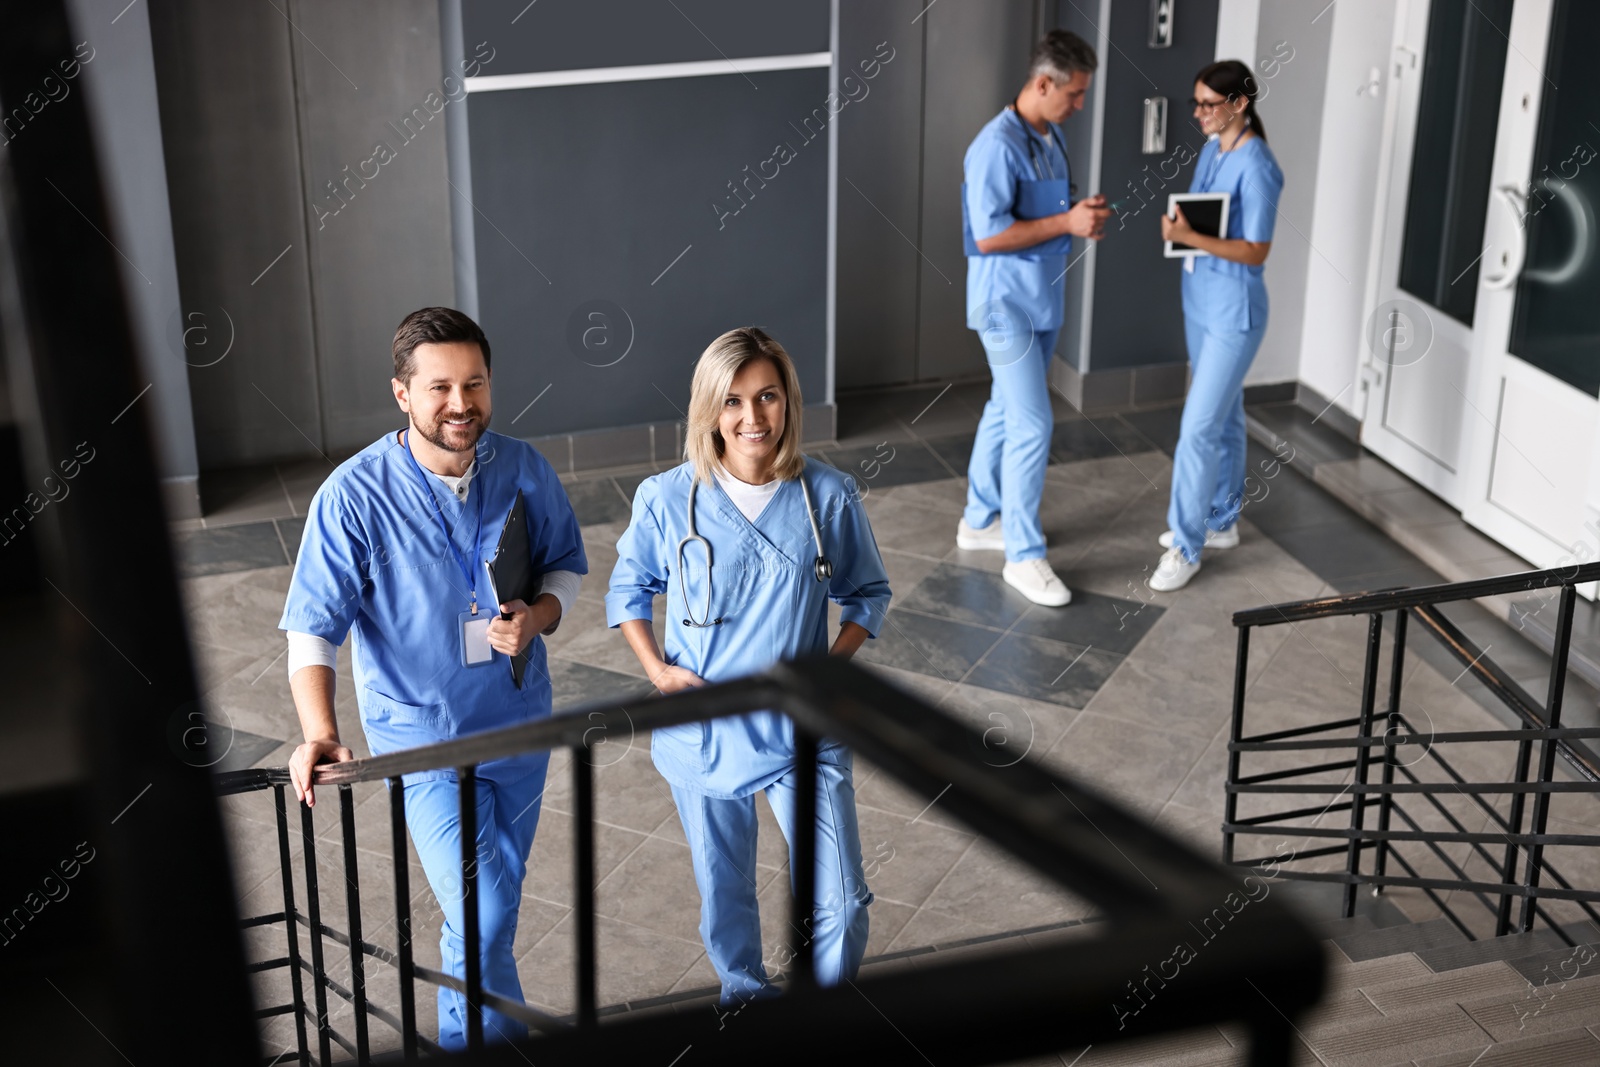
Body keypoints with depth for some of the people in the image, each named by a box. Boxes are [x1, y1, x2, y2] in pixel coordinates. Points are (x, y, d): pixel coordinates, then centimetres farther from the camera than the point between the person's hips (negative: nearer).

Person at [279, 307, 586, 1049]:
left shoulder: (524, 471, -8)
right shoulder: (354, 495, -19)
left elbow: (566, 567, 6)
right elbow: (313, 628, -19)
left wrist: (538, 618, -16)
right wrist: (319, 732, -34)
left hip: (519, 722, 5)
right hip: (422, 733, -4)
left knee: (498, 905, 21)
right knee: (480, 915, -10)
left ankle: (466, 1032, 45)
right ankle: (501, 1036, 17)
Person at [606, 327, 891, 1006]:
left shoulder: (829, 497, -10)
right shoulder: (667, 500, -10)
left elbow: (869, 592, 5)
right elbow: (628, 589, 6)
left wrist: (833, 664, -10)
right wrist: (658, 670, -7)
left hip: (803, 731, 0)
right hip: (703, 732, 1)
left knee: (841, 903, 0)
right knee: (723, 891, 18)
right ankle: (747, 998, 47)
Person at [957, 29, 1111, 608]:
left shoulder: (1051, 136, 8)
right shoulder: (998, 146, -21)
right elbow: (989, 235, -24)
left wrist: (1083, 214, -1)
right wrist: (1067, 223, -22)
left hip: (1042, 301, 9)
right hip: (1007, 305, -9)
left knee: (1005, 413, 18)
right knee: (1032, 426, -8)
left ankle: (982, 519, 32)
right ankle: (1024, 555, 0)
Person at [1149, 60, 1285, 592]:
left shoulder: (1256, 166, -21)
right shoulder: (1211, 150, 7)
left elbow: (1256, 251, -22)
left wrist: (1190, 238, -30)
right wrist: (1178, 226, 0)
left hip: (1233, 311, -9)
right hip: (1199, 301, 9)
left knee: (1199, 428, -8)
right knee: (1223, 415, 19)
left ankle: (1186, 547, 0)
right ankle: (1221, 521, 32)